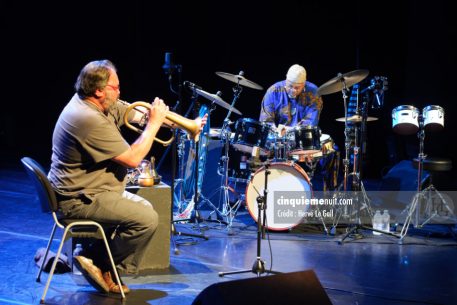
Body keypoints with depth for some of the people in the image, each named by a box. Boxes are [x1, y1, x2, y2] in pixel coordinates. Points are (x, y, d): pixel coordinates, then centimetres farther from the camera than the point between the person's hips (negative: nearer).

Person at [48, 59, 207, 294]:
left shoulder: (104, 104, 3)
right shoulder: (90, 119, -27)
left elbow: (140, 114, 7)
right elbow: (133, 159, -23)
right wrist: (154, 123, -14)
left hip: (84, 189, 11)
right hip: (79, 200, -11)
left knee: (144, 208, 19)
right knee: (147, 220, -14)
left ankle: (100, 258, 14)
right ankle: (98, 263, 1)